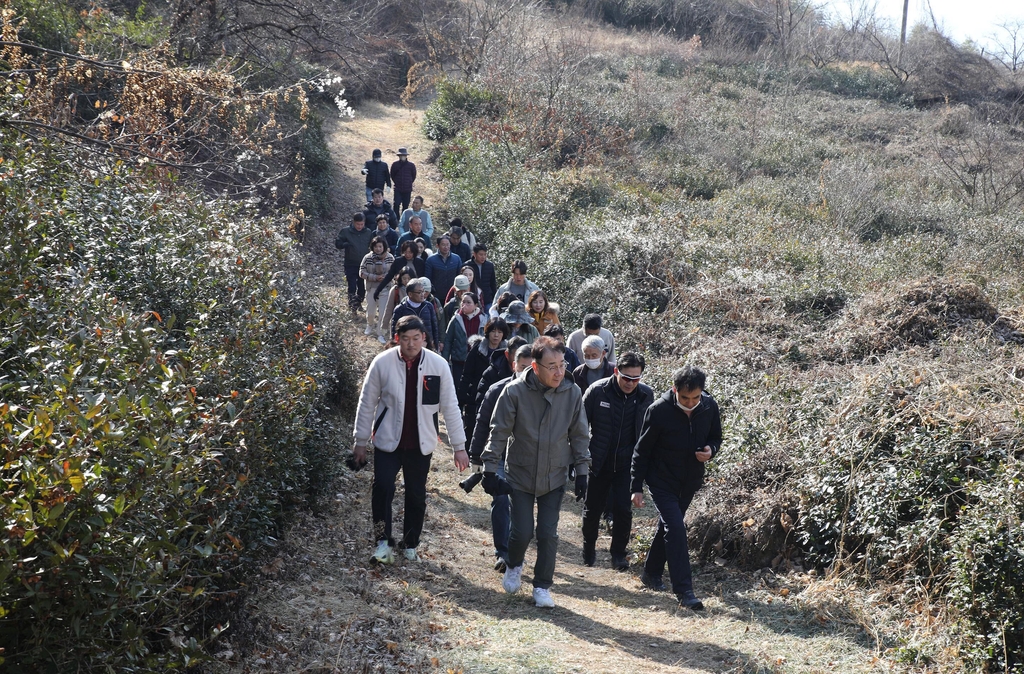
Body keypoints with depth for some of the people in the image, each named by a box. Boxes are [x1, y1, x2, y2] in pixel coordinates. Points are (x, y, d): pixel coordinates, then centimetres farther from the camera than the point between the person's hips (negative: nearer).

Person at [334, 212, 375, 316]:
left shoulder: (368, 233, 1)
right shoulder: (345, 231, -5)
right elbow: (337, 243, -2)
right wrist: (346, 244, -23)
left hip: (364, 265, 3)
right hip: (351, 265, -2)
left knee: (362, 288, 12)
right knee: (352, 287, -8)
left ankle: (358, 304, 32)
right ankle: (353, 307, -3)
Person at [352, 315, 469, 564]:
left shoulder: (438, 365, -7)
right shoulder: (382, 363, -9)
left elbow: (450, 407, -1)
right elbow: (367, 403, 0)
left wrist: (459, 446, 0)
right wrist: (361, 441, 3)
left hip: (421, 444, 1)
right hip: (387, 441, -1)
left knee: (416, 496, 11)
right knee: (382, 488, -15)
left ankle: (411, 544, 29)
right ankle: (383, 541, 2)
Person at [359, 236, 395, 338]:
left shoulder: (390, 258, -5)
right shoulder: (367, 258, -6)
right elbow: (362, 273, -8)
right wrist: (375, 277, -17)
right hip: (371, 288, 1)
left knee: (383, 310, -5)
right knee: (370, 310, 14)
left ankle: (380, 331, 9)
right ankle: (370, 326, 42)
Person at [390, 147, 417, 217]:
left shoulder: (411, 165, -1)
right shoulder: (395, 165, 0)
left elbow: (414, 176, 12)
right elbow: (392, 175, 14)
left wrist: (409, 183, 11)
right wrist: (396, 182, 10)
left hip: (407, 190, 1)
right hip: (398, 189, -1)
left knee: (405, 206, 6)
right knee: (396, 204, -12)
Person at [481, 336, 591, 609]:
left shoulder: (572, 394, -9)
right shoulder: (515, 392, -17)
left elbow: (580, 435, 3)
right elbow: (499, 433, -9)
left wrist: (582, 471, 3)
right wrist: (490, 470, -8)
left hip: (555, 477, 2)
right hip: (520, 476, -1)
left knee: (548, 534, 3)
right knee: (522, 531, 1)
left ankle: (542, 586, 20)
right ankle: (514, 566, 33)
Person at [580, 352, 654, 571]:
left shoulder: (646, 395, -7)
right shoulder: (597, 391, -14)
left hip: (628, 463, 1)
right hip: (598, 462, -1)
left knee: (624, 509, -3)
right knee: (593, 508, 12)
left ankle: (618, 553, 17)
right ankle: (589, 549, 35)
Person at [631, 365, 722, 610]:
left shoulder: (710, 407, -11)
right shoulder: (659, 410, -22)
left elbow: (715, 437, 7)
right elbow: (642, 450, -12)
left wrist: (711, 450, -18)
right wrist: (636, 487, -11)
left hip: (690, 480, 5)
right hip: (662, 480, -5)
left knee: (668, 526, 19)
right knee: (676, 528, -15)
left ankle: (651, 573, 37)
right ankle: (684, 590, -13)